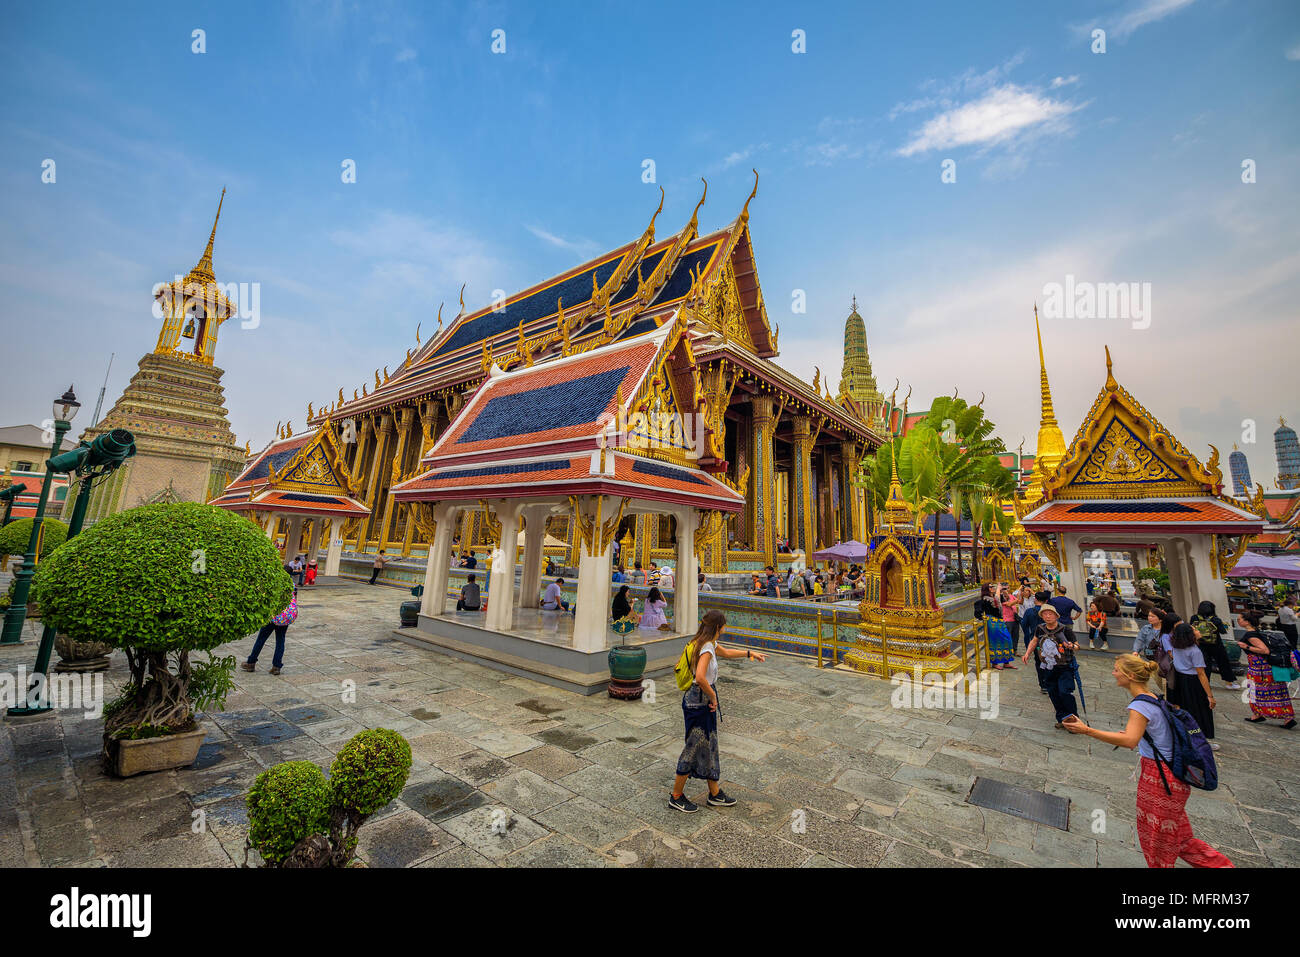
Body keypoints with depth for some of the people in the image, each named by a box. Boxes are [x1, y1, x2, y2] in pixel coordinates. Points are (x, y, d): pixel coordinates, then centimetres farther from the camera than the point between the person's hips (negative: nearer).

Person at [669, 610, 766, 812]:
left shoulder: (709, 644, 7)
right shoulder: (707, 647, -24)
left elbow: (725, 652, 27)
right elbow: (700, 678, -36)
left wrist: (750, 654, 31)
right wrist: (713, 696, -20)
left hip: (704, 701, 9)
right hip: (698, 702, -9)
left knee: (709, 745, 19)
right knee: (694, 747, 5)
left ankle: (715, 794, 34)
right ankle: (676, 796, 22)